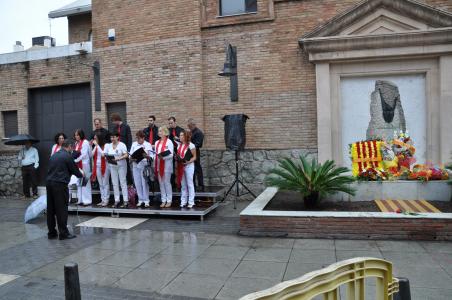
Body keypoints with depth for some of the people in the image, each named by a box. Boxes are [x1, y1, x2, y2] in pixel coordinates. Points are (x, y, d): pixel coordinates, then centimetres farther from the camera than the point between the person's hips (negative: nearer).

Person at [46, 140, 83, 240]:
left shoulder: (54, 155, 16)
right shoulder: (67, 156, -6)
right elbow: (74, 169, -1)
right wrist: (81, 175, 20)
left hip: (49, 182, 7)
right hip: (60, 184, -7)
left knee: (50, 209, 11)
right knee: (62, 209, -3)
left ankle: (51, 232, 18)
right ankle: (63, 233, 1)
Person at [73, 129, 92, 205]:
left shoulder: (85, 142, -7)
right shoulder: (76, 143, 15)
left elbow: (84, 154, -14)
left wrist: (75, 160, -17)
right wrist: (74, 159, -1)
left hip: (84, 164, -7)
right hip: (78, 165, 7)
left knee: (85, 182, -4)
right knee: (78, 182, 9)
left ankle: (87, 200, 1)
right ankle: (80, 199, 15)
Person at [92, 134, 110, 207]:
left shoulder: (106, 145, -10)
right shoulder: (96, 146, 11)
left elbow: (103, 154, -21)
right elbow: (92, 154, 7)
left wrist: (97, 145, -17)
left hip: (105, 166, -7)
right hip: (97, 166, 7)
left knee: (105, 184, -2)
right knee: (100, 184, 11)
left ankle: (106, 200, 3)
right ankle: (102, 200, 18)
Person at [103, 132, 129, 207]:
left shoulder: (122, 145, -5)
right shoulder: (108, 145, 9)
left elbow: (126, 155, -12)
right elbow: (104, 154, 8)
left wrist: (118, 159, -25)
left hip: (121, 165, -4)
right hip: (112, 166, 4)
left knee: (123, 182, -2)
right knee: (115, 183, 6)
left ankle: (125, 200, 0)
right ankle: (116, 200, 11)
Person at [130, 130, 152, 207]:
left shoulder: (148, 145, 4)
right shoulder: (134, 144, 14)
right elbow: (130, 155, 11)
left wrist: (146, 156, -23)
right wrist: (132, 158, -11)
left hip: (144, 165, -3)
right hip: (135, 165, 4)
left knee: (145, 183, -5)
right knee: (137, 183, 4)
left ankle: (146, 200, 2)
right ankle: (140, 200, 13)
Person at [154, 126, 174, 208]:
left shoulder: (169, 142, -4)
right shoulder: (157, 142, 16)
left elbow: (171, 154, -10)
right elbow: (155, 153, 16)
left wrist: (163, 157, -26)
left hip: (166, 165, -6)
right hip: (159, 165, 6)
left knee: (167, 182, -2)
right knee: (161, 183, 8)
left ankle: (169, 200, 7)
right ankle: (163, 200, 15)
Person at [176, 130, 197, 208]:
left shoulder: (191, 145, -7)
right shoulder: (179, 145, 13)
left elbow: (194, 157, -8)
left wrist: (188, 162, -23)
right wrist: (177, 158, -2)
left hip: (189, 166, -6)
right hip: (180, 166, 6)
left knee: (190, 184, -1)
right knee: (183, 185, 10)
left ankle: (191, 202, 5)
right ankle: (183, 201, 17)